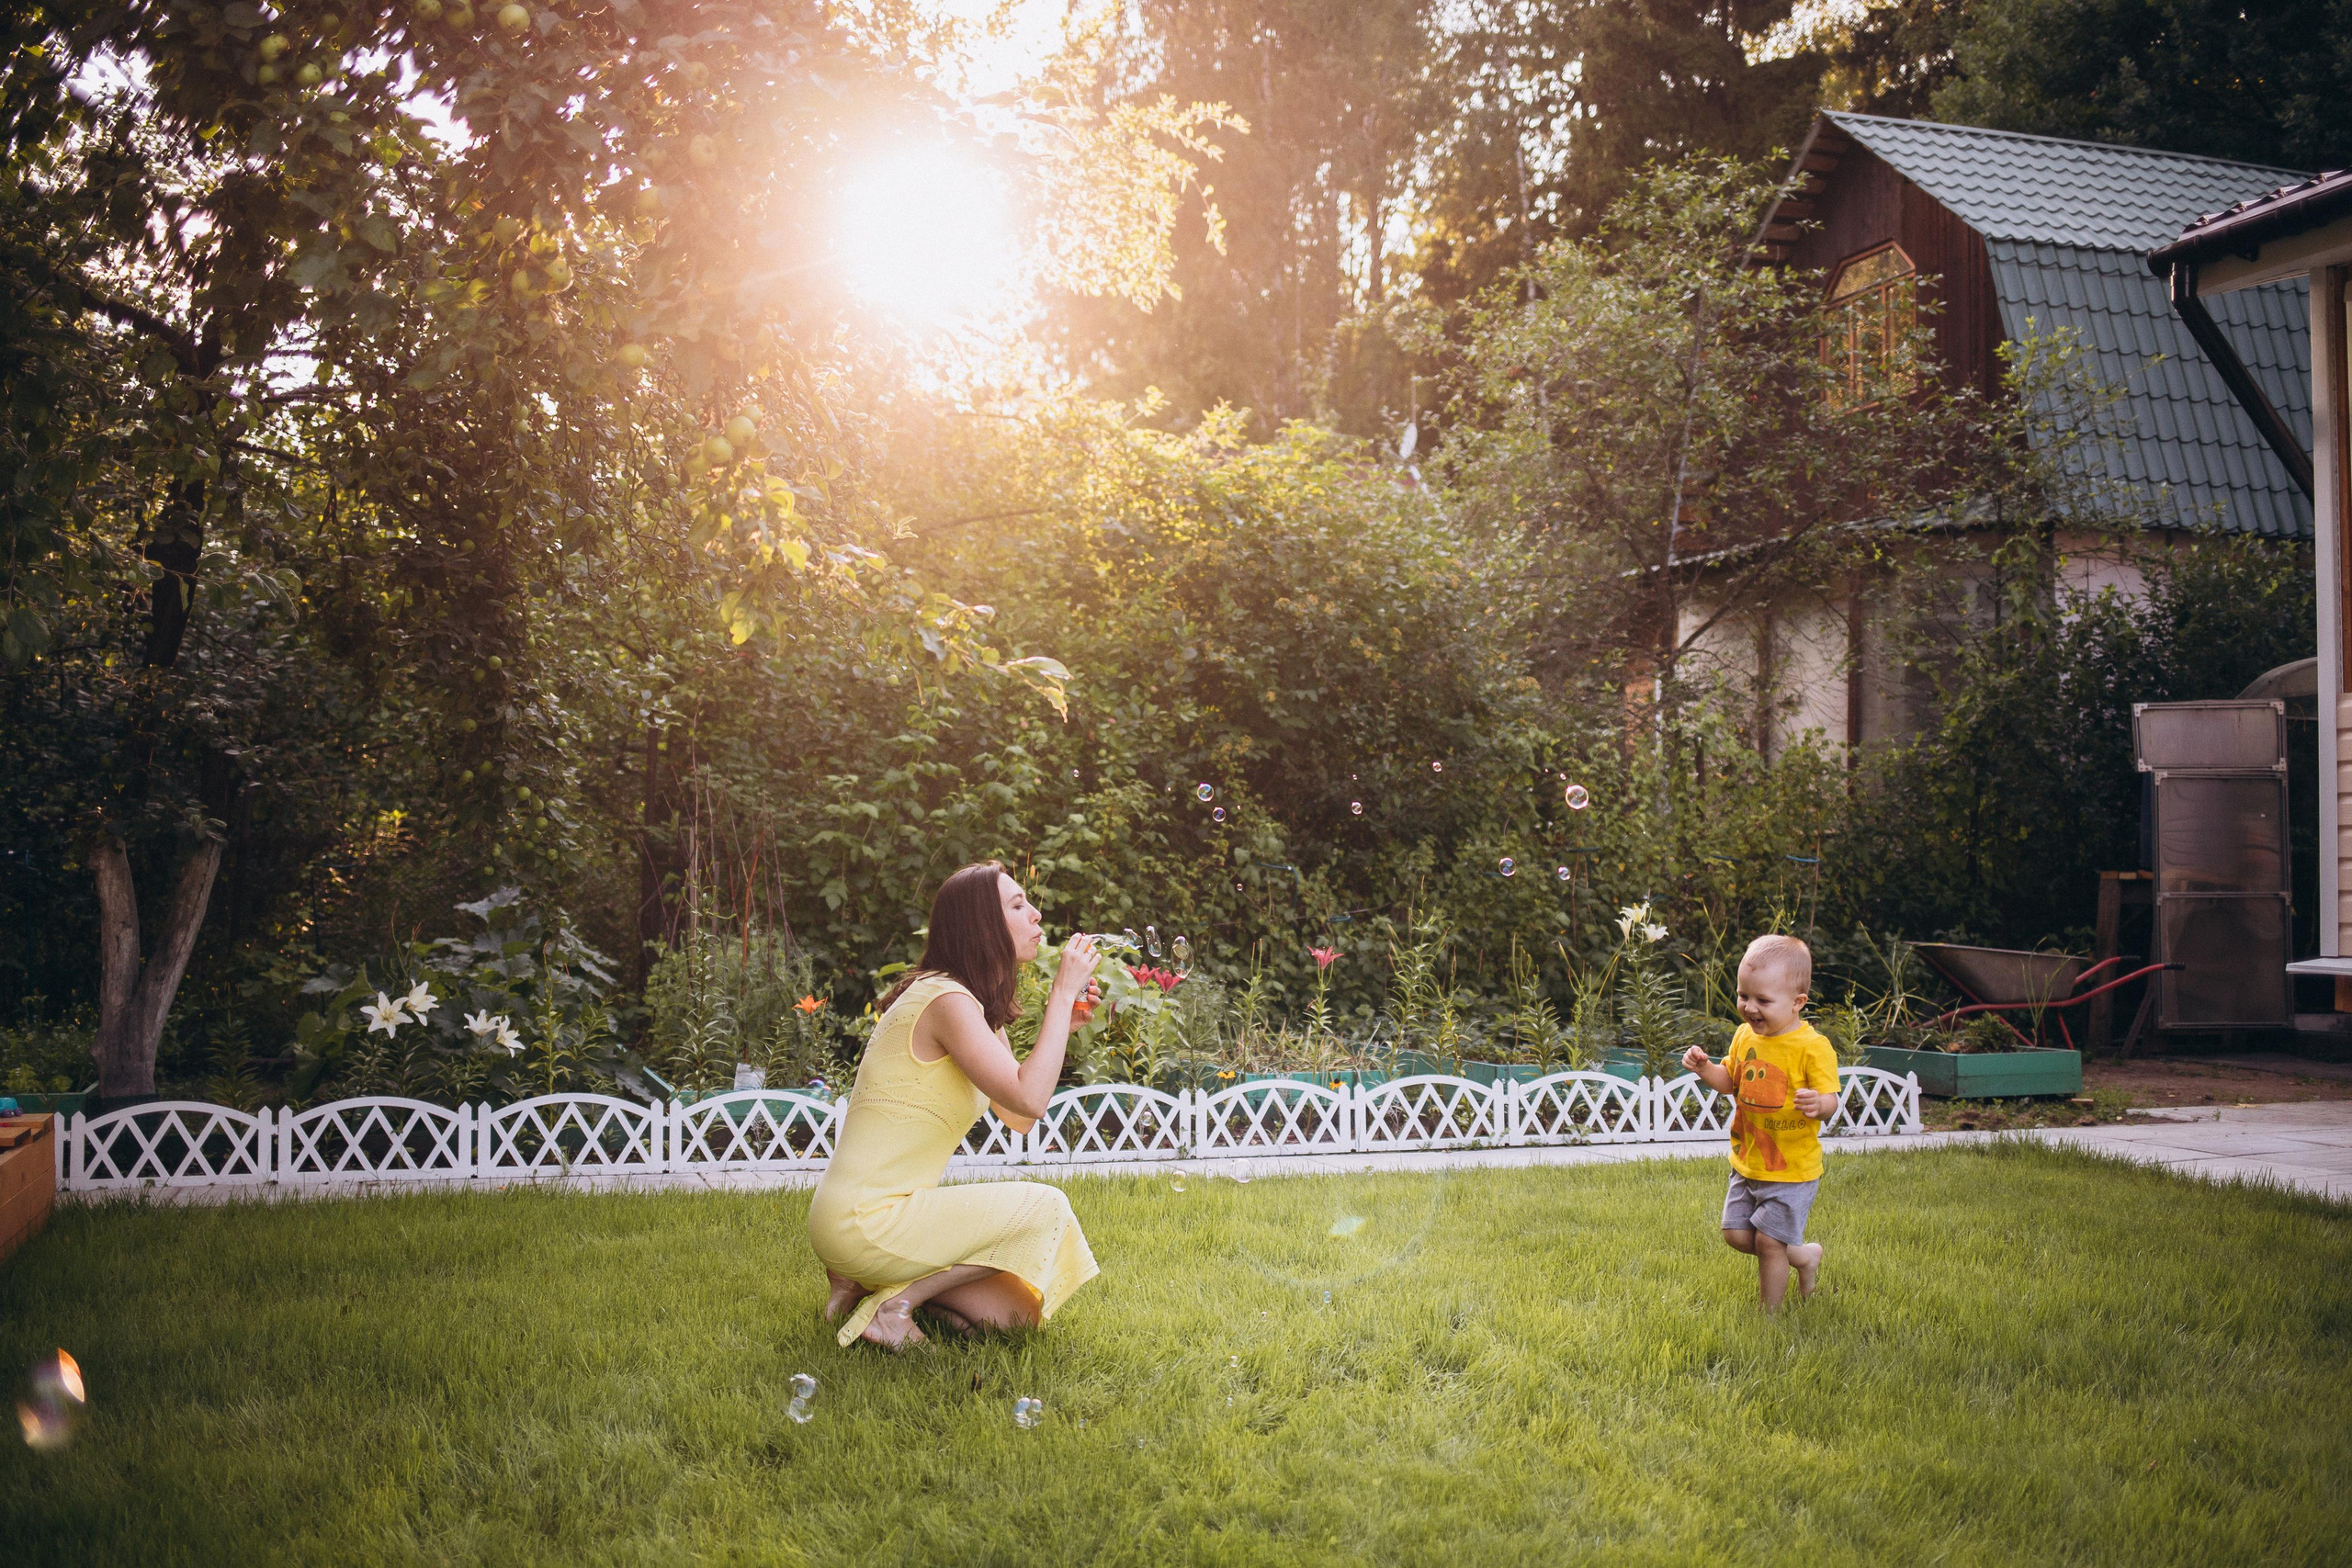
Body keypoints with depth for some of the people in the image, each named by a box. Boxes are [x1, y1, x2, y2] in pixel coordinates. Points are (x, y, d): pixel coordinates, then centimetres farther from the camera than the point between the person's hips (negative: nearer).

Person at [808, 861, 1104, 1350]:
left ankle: (870, 1283, 11)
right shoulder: (945, 1000, -17)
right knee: (1045, 1208, -12)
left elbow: (1020, 1119, 12)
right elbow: (1029, 1100, -25)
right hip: (863, 1221, -10)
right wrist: (1063, 994, -16)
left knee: (1022, 1310, 8)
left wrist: (1062, 1016, 8)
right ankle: (896, 1303, -8)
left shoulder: (977, 1007, 15)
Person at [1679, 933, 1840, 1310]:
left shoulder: (1812, 1047, -19)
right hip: (1747, 1162, 7)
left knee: (1768, 1241, -2)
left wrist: (1819, 1104, -42)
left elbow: (1830, 1103, -19)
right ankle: (1803, 1255, 33)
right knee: (1736, 1234, 10)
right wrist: (1704, 1068, -7)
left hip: (1792, 1168, -7)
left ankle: (1771, 1314, 19)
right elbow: (1729, 1082, 13)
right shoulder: (1746, 1036, 0)